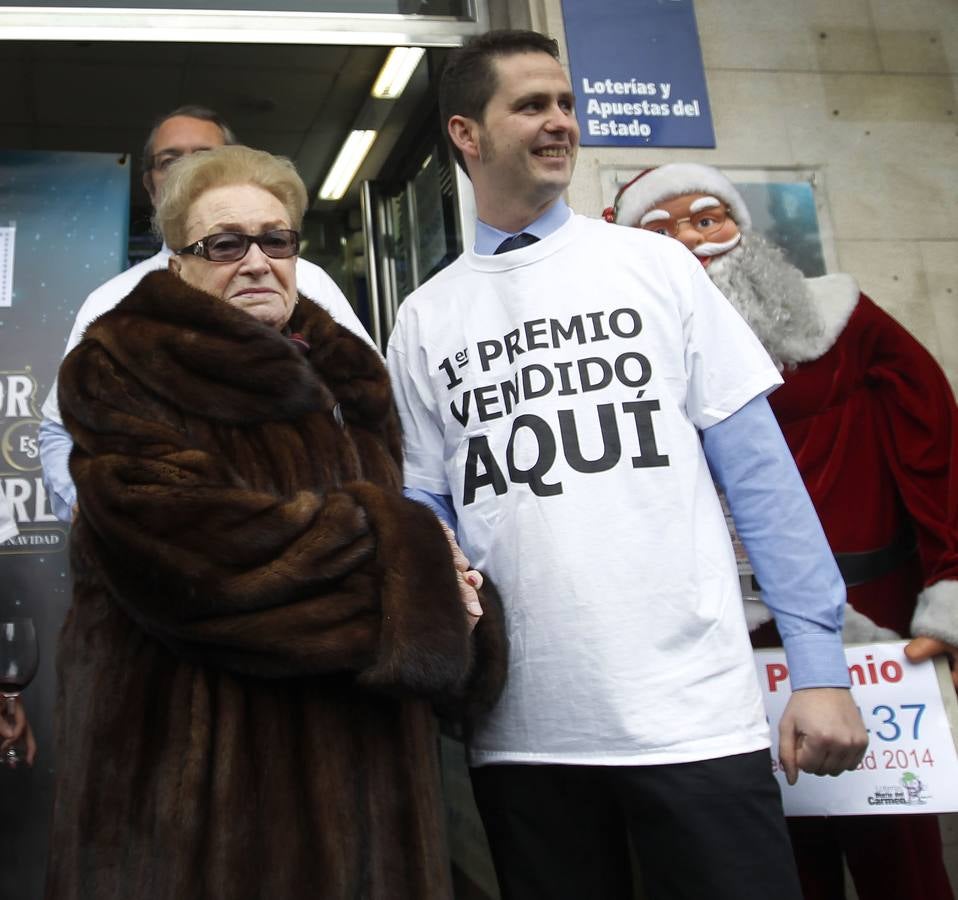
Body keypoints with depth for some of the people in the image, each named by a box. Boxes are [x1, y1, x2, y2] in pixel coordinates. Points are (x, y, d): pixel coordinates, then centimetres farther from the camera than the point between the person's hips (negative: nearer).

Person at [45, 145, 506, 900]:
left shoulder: (343, 378, 14)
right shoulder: (121, 370, -4)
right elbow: (167, 540, -22)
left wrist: (451, 596, -9)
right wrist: (399, 561, -17)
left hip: (356, 754, 6)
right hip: (196, 767, -5)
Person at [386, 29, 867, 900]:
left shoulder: (656, 264, 4)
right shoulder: (425, 318, 7)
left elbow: (759, 469, 1)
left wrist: (820, 665, -5)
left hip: (696, 712, -1)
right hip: (523, 729, 2)